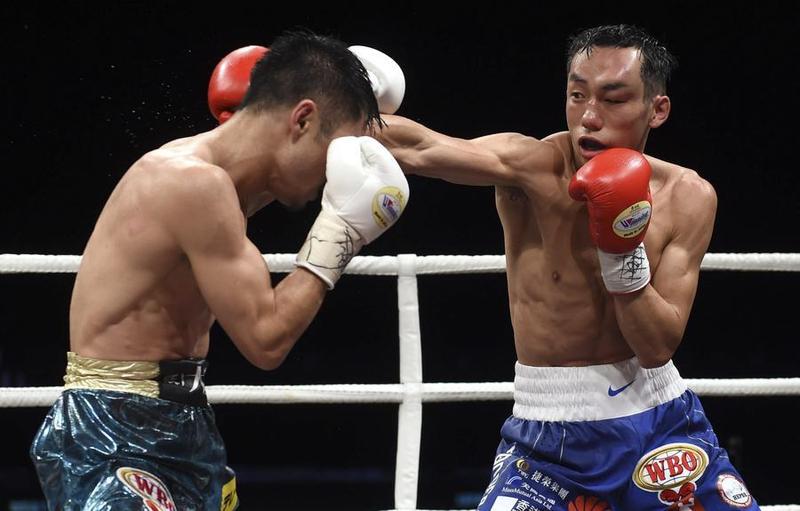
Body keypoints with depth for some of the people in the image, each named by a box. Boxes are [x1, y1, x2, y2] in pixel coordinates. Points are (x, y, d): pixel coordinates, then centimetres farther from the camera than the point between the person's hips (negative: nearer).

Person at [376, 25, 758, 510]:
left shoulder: (687, 197, -6)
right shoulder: (532, 168, -14)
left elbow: (658, 347, -12)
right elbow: (419, 150, -32)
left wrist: (621, 250, -23)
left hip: (658, 424, 2)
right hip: (547, 438, -2)